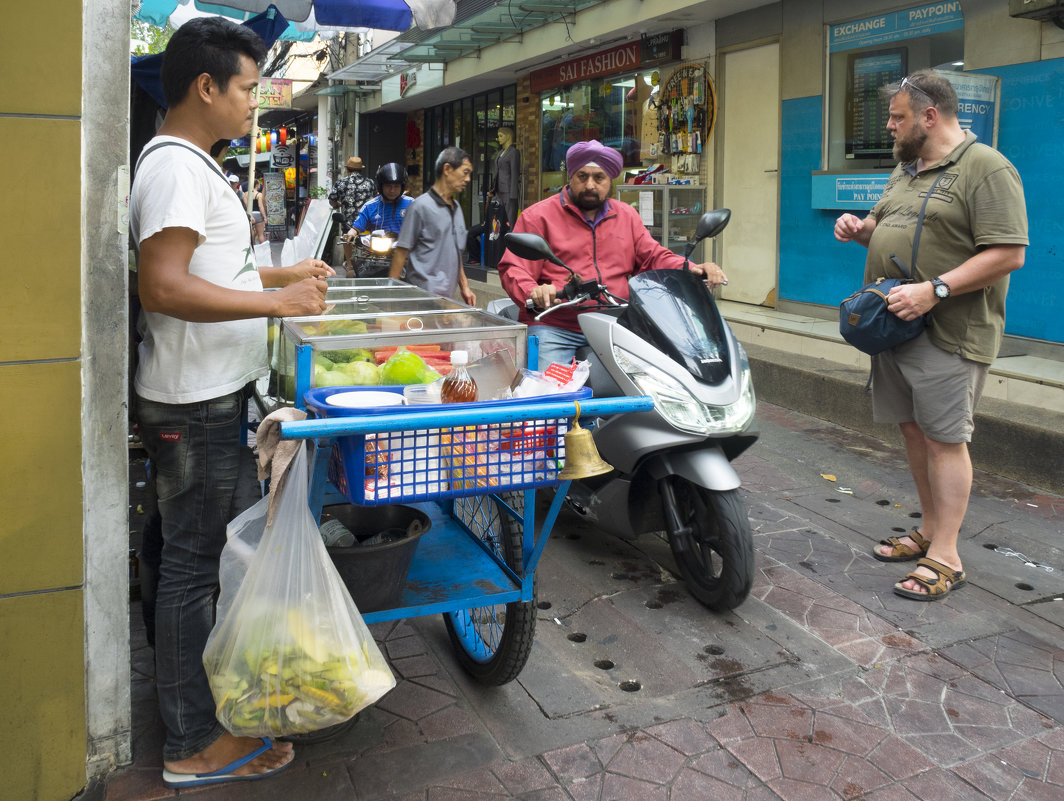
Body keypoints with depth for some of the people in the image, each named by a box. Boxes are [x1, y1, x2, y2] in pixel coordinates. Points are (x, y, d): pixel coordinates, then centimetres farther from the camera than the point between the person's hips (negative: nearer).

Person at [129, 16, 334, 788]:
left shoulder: (190, 163, 16)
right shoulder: (176, 166, -18)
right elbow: (163, 287, -27)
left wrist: (283, 274, 16)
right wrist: (277, 302, -24)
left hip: (213, 397, 10)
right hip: (193, 404, -10)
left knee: (200, 551, 21)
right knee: (192, 561, -2)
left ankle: (195, 673, 39)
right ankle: (193, 745, 11)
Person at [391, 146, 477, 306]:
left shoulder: (456, 207, 17)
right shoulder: (421, 206, -7)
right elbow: (401, 251, -8)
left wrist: (464, 287, 20)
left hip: (448, 296, 8)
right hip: (425, 296, -8)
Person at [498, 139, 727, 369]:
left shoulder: (627, 216, 20)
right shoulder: (538, 216, 4)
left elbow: (654, 256, 19)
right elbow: (513, 270, -4)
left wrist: (694, 271, 0)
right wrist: (533, 292, -27)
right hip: (553, 328, -4)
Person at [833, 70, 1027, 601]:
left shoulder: (986, 168, -10)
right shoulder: (906, 169, 17)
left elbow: (1008, 253, -18)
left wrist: (934, 289, -25)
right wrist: (861, 229, 6)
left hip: (947, 334, -8)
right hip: (895, 325, 8)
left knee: (944, 437, -5)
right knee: (913, 429, 13)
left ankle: (944, 558, 2)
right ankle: (930, 530, 27)